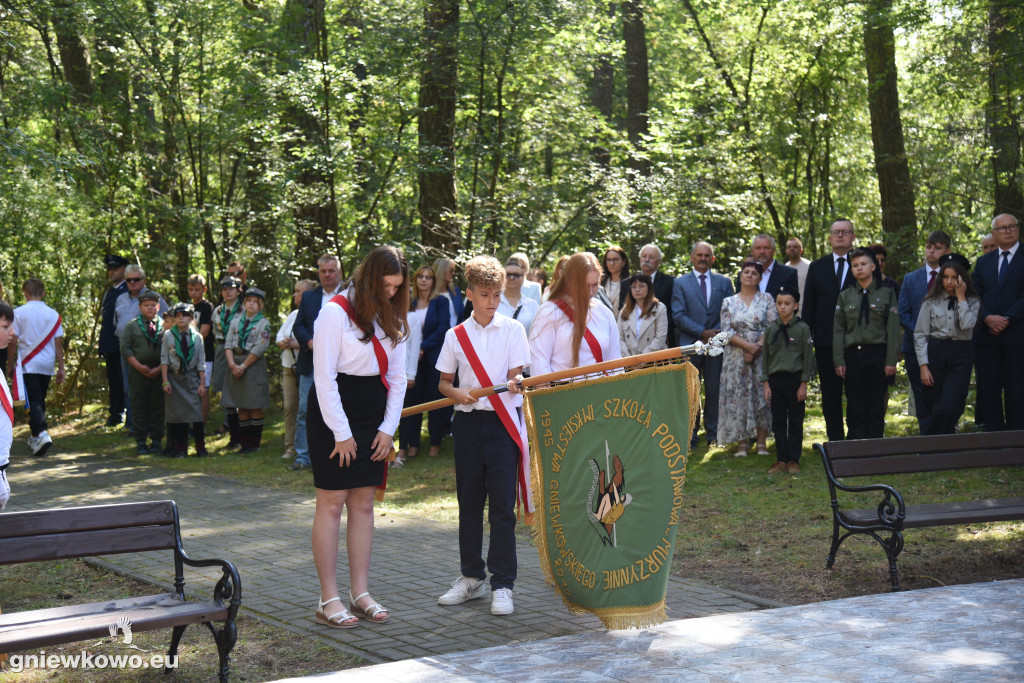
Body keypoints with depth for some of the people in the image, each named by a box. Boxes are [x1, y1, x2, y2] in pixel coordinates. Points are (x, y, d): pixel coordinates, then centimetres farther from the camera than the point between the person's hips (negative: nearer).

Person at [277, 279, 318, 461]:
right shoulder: (293, 314, 17)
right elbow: (279, 337, 20)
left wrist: (297, 345, -19)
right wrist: (283, 343, -1)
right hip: (289, 367, 7)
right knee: (289, 407, 5)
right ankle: (290, 448, 10)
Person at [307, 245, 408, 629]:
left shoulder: (391, 319, 10)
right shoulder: (336, 312, -11)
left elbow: (396, 377, 12)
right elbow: (324, 376, -13)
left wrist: (388, 427, 3)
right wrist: (341, 433, -13)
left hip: (373, 417, 7)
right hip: (335, 413, -6)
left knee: (363, 503, 8)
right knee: (332, 502, -3)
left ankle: (360, 593, 14)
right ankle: (328, 600, 2)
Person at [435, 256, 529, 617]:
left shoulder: (512, 329, 1)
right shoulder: (456, 335, 7)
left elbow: (514, 375, -5)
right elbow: (444, 382, 13)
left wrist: (515, 383, -29)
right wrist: (457, 393, -8)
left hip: (503, 422, -3)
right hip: (468, 422, 3)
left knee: (502, 505, -5)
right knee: (469, 503, 10)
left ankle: (502, 584, 2)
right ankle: (471, 577, 23)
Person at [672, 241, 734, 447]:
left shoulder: (724, 282, 12)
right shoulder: (680, 283, 6)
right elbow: (678, 315, -2)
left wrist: (718, 333, -10)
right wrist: (702, 332, -11)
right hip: (690, 344, -1)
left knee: (714, 389, 4)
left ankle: (712, 432, 13)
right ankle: (690, 434, 7)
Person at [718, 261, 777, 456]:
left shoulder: (766, 299, 6)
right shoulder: (729, 302, 8)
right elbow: (727, 331, -1)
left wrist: (757, 347, -13)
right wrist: (748, 345, -13)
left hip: (762, 355, -1)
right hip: (736, 357, 1)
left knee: (762, 394, -2)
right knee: (737, 395, -2)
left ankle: (762, 442, 4)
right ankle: (741, 442, 2)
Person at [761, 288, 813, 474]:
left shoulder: (802, 328, -4)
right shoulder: (771, 330, 6)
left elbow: (807, 357, -3)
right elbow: (765, 357, 10)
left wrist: (803, 384, -7)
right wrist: (766, 384, 5)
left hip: (794, 378, -3)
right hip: (775, 380, 3)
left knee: (795, 421, 3)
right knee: (778, 421, 6)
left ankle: (793, 460, 11)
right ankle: (781, 459, 14)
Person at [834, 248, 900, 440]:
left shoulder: (886, 293, 5)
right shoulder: (845, 296, 10)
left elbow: (893, 329, 2)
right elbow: (838, 330, 9)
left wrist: (891, 360, -6)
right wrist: (839, 361, 0)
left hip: (877, 353, -1)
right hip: (853, 354, 1)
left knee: (876, 406, 0)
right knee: (855, 407, 1)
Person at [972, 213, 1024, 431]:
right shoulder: (983, 262, 17)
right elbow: (976, 296, 9)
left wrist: (1006, 319, -14)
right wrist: (987, 318, -9)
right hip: (987, 335, 4)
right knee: (988, 391, 2)